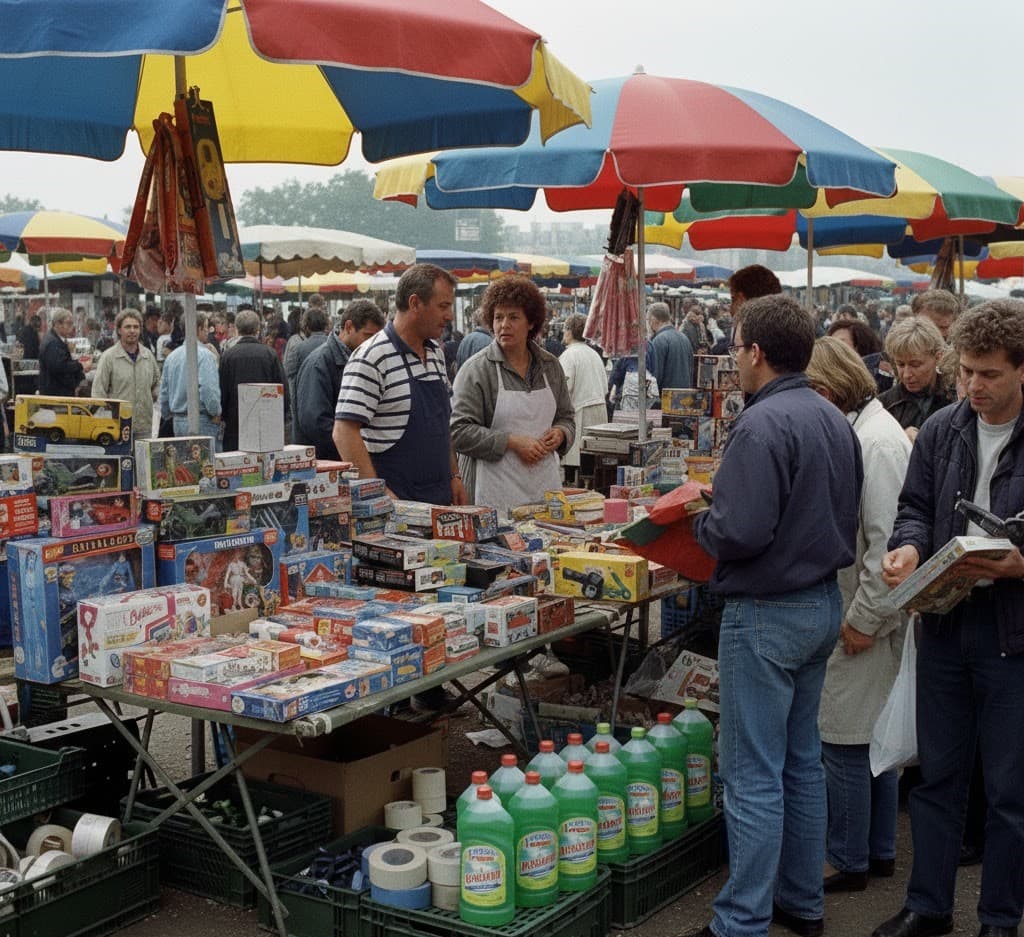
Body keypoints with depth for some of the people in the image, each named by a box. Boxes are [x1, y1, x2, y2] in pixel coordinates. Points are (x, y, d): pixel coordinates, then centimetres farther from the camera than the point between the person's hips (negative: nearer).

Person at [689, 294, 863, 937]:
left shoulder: (762, 424, -21)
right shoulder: (835, 420, 7)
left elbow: (741, 533, -26)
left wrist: (700, 521, -6)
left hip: (767, 613, -9)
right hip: (823, 602, 9)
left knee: (755, 777, -2)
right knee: (803, 760, 18)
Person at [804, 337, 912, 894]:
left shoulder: (876, 442, -20)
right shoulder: (861, 430, 11)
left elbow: (887, 541, -23)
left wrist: (865, 618, -18)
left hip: (863, 619, -10)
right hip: (859, 612, 10)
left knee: (846, 742, -1)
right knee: (875, 737, 18)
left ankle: (849, 863, 12)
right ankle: (879, 851, 31)